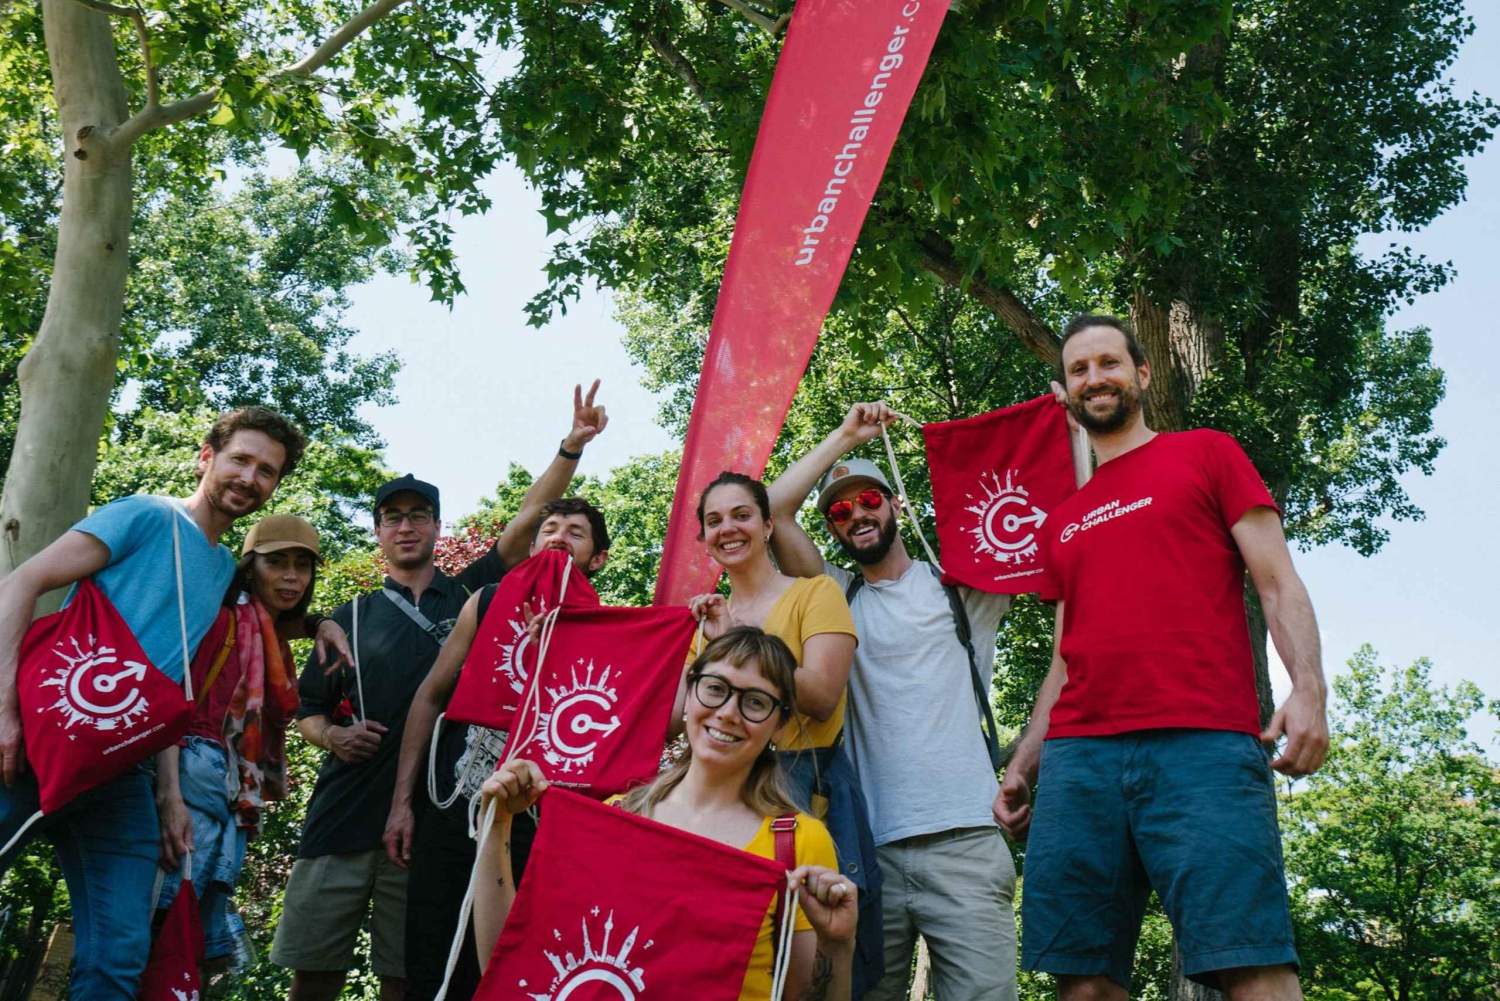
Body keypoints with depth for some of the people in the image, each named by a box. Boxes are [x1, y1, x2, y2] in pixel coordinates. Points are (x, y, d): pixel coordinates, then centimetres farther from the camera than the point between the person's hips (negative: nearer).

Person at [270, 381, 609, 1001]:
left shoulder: (467, 595, 8)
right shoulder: (351, 618, 12)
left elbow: (528, 518, -2)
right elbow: (307, 710, 16)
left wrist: (572, 446, -12)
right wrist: (333, 736, -6)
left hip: (431, 816, -1)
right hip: (343, 812, 1)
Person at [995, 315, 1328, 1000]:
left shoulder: (1206, 454, 15)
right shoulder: (1062, 521, 27)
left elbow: (1277, 583, 5)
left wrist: (1309, 689, -11)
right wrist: (1023, 763, 17)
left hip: (1203, 742, -4)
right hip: (1078, 756, 4)